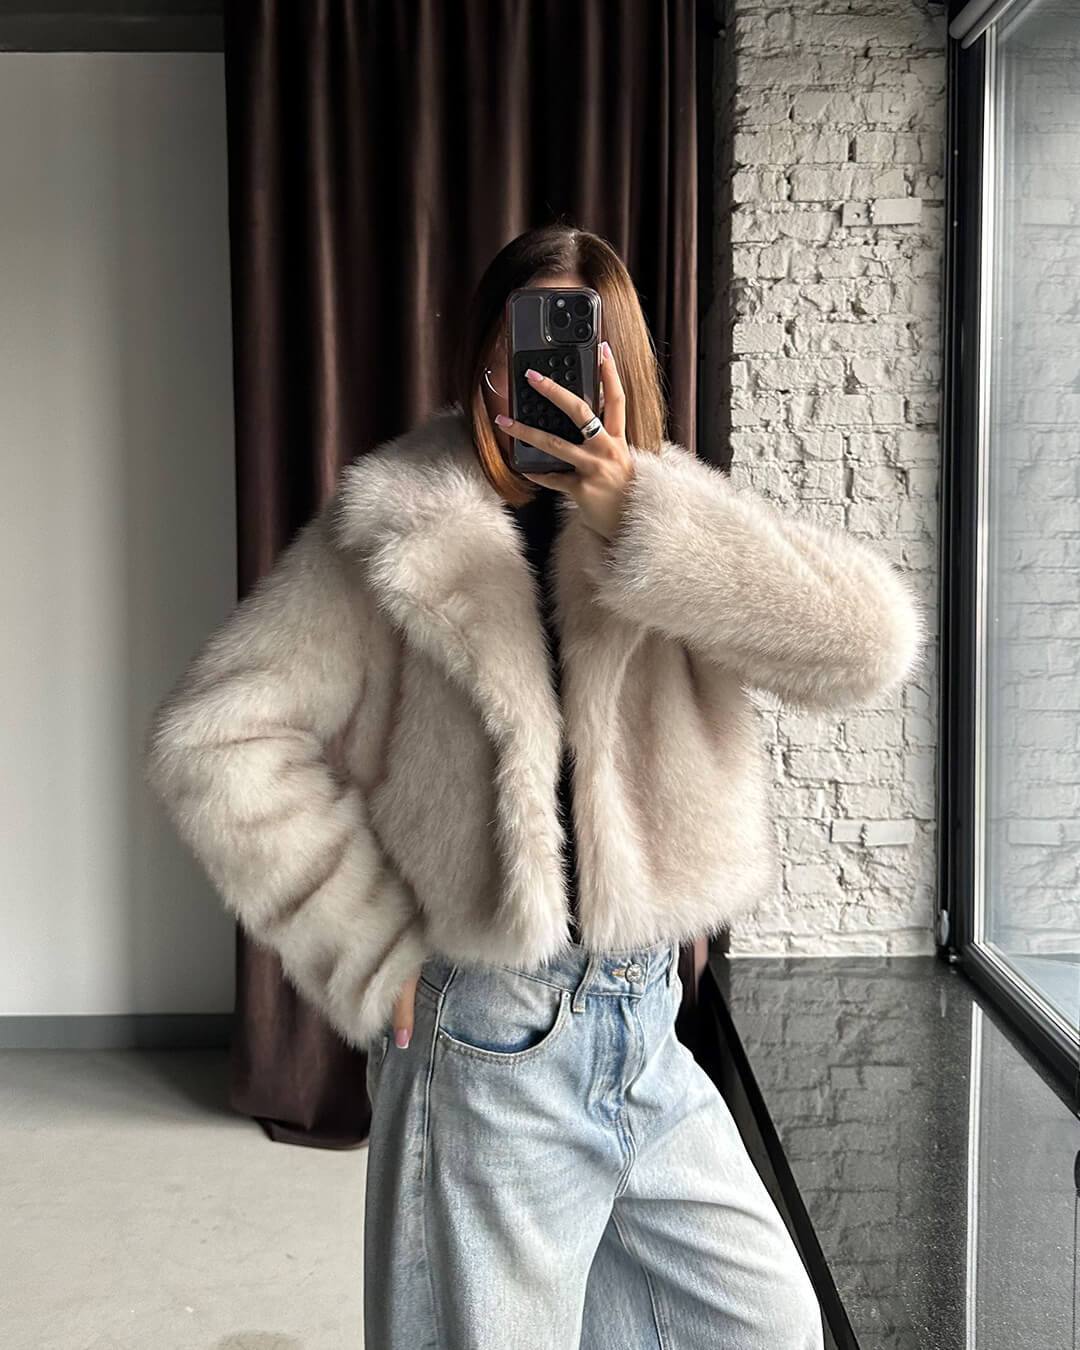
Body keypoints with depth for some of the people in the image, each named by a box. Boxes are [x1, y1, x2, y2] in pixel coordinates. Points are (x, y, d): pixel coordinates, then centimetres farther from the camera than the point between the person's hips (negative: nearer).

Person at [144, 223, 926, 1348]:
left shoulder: (665, 521, 2)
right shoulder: (396, 527, -9)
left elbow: (869, 644, -15)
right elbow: (215, 740, -11)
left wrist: (636, 513, -27)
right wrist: (373, 951, -11)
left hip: (645, 1021, 5)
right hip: (489, 1042, -5)